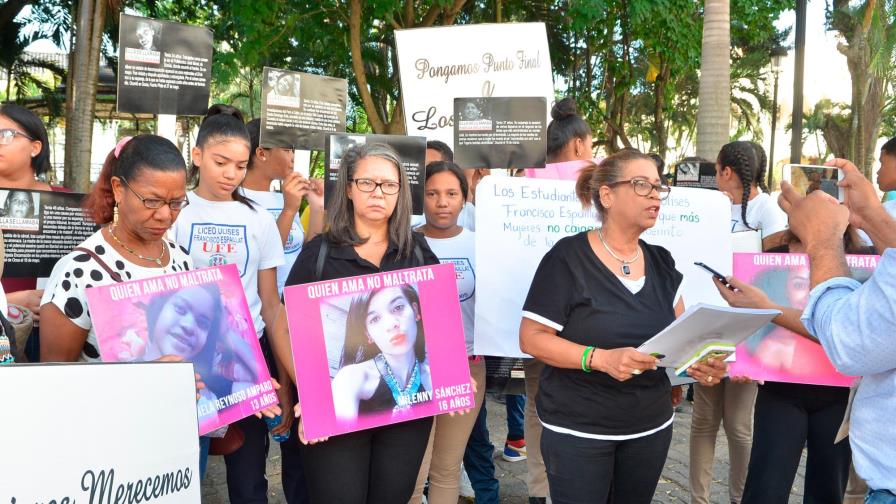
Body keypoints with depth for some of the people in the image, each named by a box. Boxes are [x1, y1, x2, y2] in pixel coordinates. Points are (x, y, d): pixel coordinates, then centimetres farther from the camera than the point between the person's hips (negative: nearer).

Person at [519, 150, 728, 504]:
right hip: (578, 431, -5)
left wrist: (699, 361, -13)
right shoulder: (568, 257, -13)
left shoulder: (661, 262, 6)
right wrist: (600, 359, -27)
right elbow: (531, 338, -15)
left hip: (651, 427, 6)